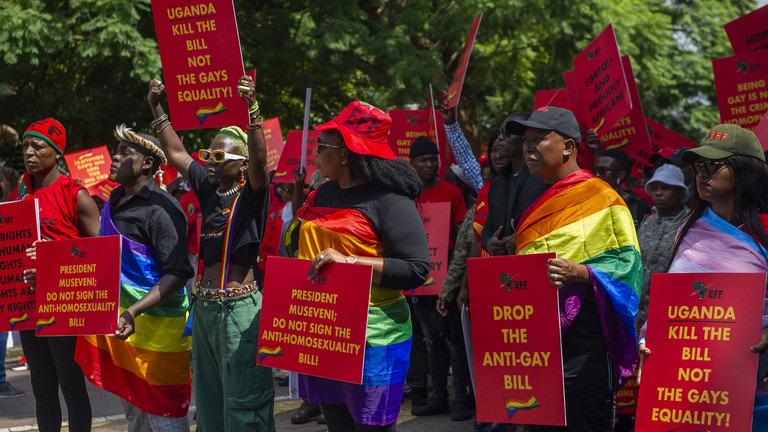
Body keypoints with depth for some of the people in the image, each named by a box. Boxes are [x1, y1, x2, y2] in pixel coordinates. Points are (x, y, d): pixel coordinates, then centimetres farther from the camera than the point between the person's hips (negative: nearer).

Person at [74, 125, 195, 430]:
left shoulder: (159, 208, -16)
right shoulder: (114, 204, 12)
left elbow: (178, 272, -23)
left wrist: (133, 312, -31)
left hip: (155, 323, -9)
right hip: (116, 320, 9)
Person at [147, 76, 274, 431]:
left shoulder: (251, 192, -7)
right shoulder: (209, 189, 11)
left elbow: (259, 158, -26)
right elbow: (175, 153, 20)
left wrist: (253, 108, -37)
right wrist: (156, 108, 17)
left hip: (240, 306, -8)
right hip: (204, 305, 8)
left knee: (243, 402, -7)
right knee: (208, 397, 14)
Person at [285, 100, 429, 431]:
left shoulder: (389, 200, -10)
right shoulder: (322, 195, 14)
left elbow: (417, 269, -18)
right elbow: (297, 244, 30)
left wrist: (348, 260, -22)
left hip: (372, 335, -7)